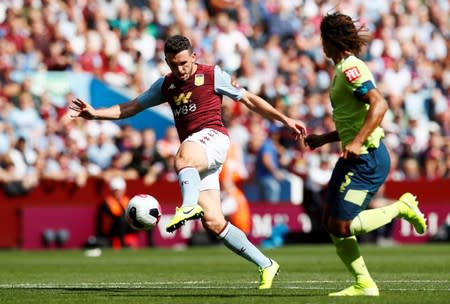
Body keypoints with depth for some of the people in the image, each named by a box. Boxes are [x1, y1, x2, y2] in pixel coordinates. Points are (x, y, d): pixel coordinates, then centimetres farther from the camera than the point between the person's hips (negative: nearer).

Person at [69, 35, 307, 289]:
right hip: (195, 158, 6)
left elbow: (249, 99, 8)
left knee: (184, 158, -40)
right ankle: (266, 265, 4)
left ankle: (189, 206, -66)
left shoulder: (213, 76, 4)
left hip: (213, 137, -6)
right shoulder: (166, 85, 19)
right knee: (213, 222, -5)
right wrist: (95, 113, 7)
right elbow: (131, 107, 19)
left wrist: (285, 120, 6)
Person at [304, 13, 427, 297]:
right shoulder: (344, 69, 17)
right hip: (354, 158, 10)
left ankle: (402, 207, 2)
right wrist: (323, 139, 25)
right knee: (331, 221, 7)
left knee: (341, 226, -11)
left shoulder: (351, 68, -15)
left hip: (366, 158, -10)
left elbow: (379, 104, -27)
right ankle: (364, 284, 10)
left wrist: (357, 142, -33)